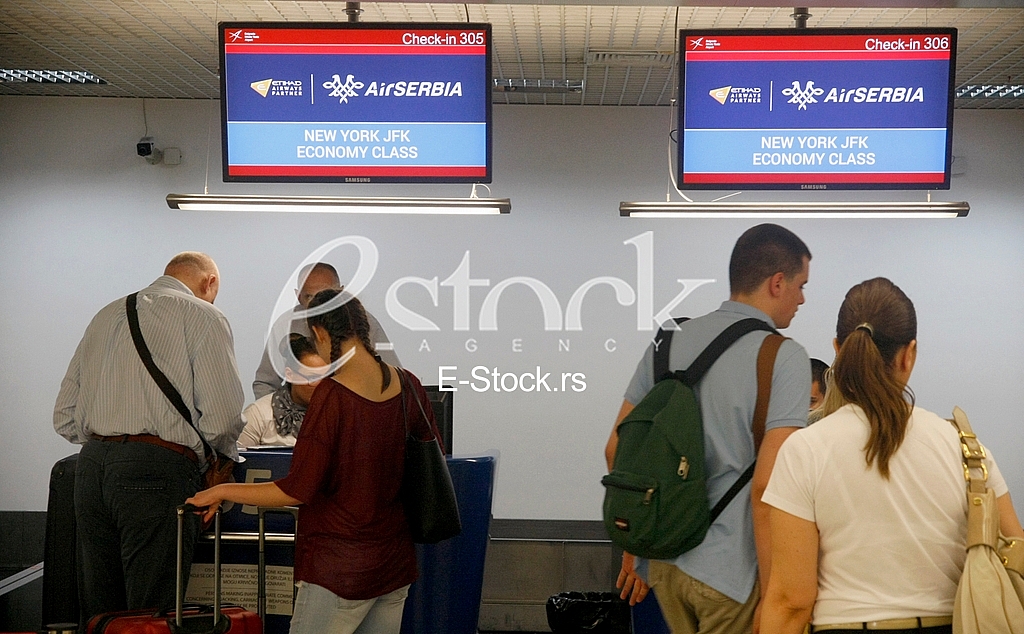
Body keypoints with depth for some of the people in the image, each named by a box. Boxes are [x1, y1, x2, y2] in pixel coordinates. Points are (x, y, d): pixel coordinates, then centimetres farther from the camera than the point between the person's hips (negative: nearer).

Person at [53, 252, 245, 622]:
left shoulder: (106, 316, 21)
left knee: (99, 614, 13)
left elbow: (65, 417, 18)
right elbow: (222, 418, -8)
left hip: (91, 465, 7)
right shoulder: (203, 317, 1)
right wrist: (222, 458, 11)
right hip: (158, 468, -6)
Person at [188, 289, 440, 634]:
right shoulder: (409, 385, 0)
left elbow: (297, 491, -17)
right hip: (397, 564, 7)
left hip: (340, 569, -7)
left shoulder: (332, 395, -18)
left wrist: (222, 491, -5)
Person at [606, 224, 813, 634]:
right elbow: (766, 488, -21)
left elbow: (617, 449, 9)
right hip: (733, 572, -6)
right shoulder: (784, 358, -13)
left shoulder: (669, 342, 6)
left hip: (666, 560, 6)